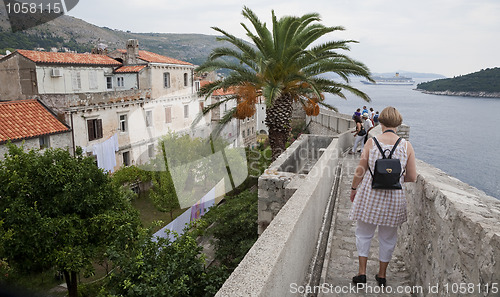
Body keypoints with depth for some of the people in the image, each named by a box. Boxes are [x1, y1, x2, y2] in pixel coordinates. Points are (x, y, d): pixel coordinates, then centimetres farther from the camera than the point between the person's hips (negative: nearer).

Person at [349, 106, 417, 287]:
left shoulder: (371, 142, -10)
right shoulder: (406, 146, -6)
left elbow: (360, 171, -8)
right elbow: (412, 177, -3)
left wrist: (354, 189, 8)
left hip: (369, 195, -1)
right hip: (394, 198, 1)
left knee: (364, 233, 16)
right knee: (388, 237, 18)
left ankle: (362, 272, 18)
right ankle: (382, 274, 30)